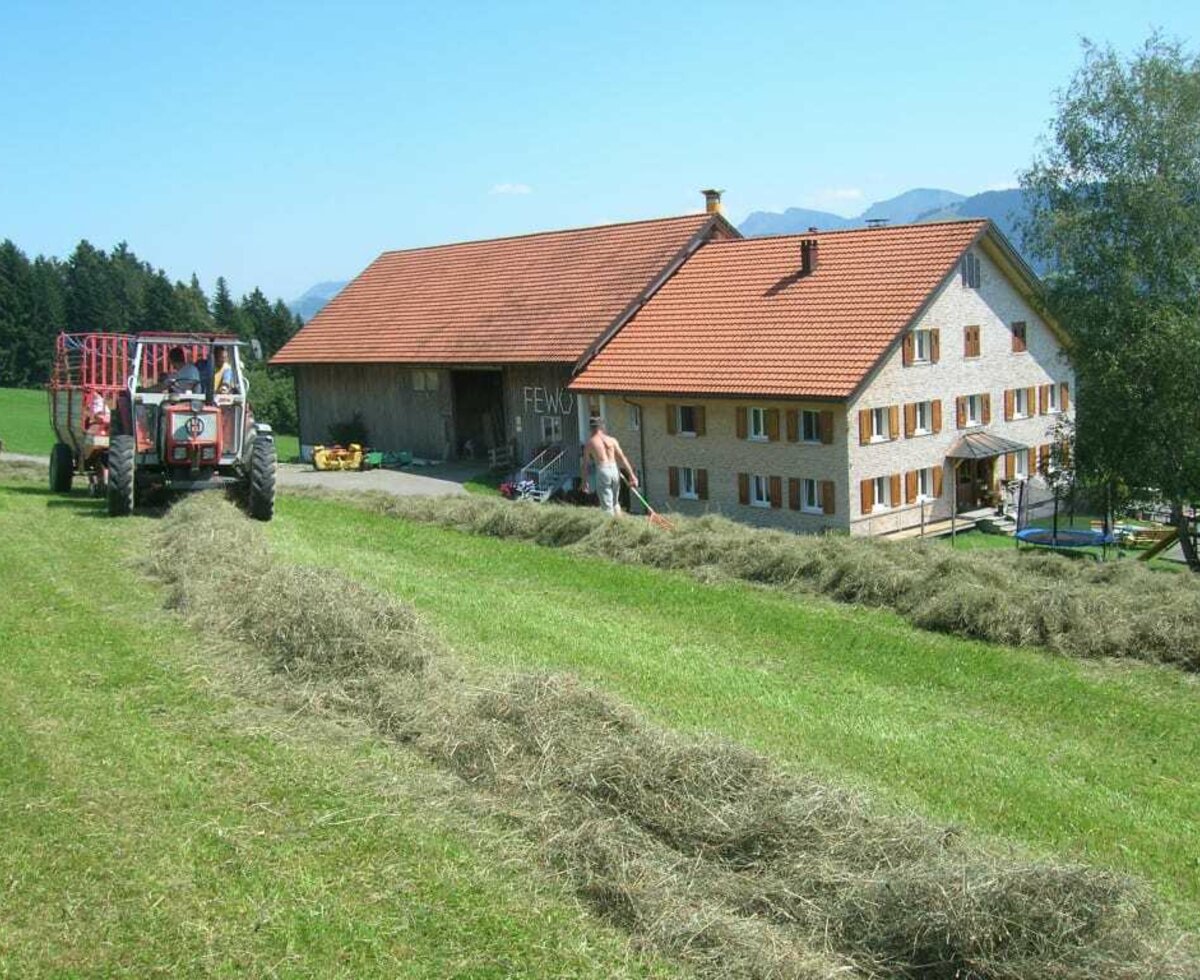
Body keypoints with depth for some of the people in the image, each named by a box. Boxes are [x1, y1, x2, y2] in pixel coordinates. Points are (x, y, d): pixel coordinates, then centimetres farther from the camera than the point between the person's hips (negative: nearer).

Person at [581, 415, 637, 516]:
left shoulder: (589, 443, 5)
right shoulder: (611, 440, 10)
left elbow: (584, 464, 6)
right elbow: (622, 458, 5)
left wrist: (584, 481, 16)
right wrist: (632, 475, 5)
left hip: (602, 471, -3)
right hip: (614, 470, 3)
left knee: (607, 505, 0)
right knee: (614, 502, 21)